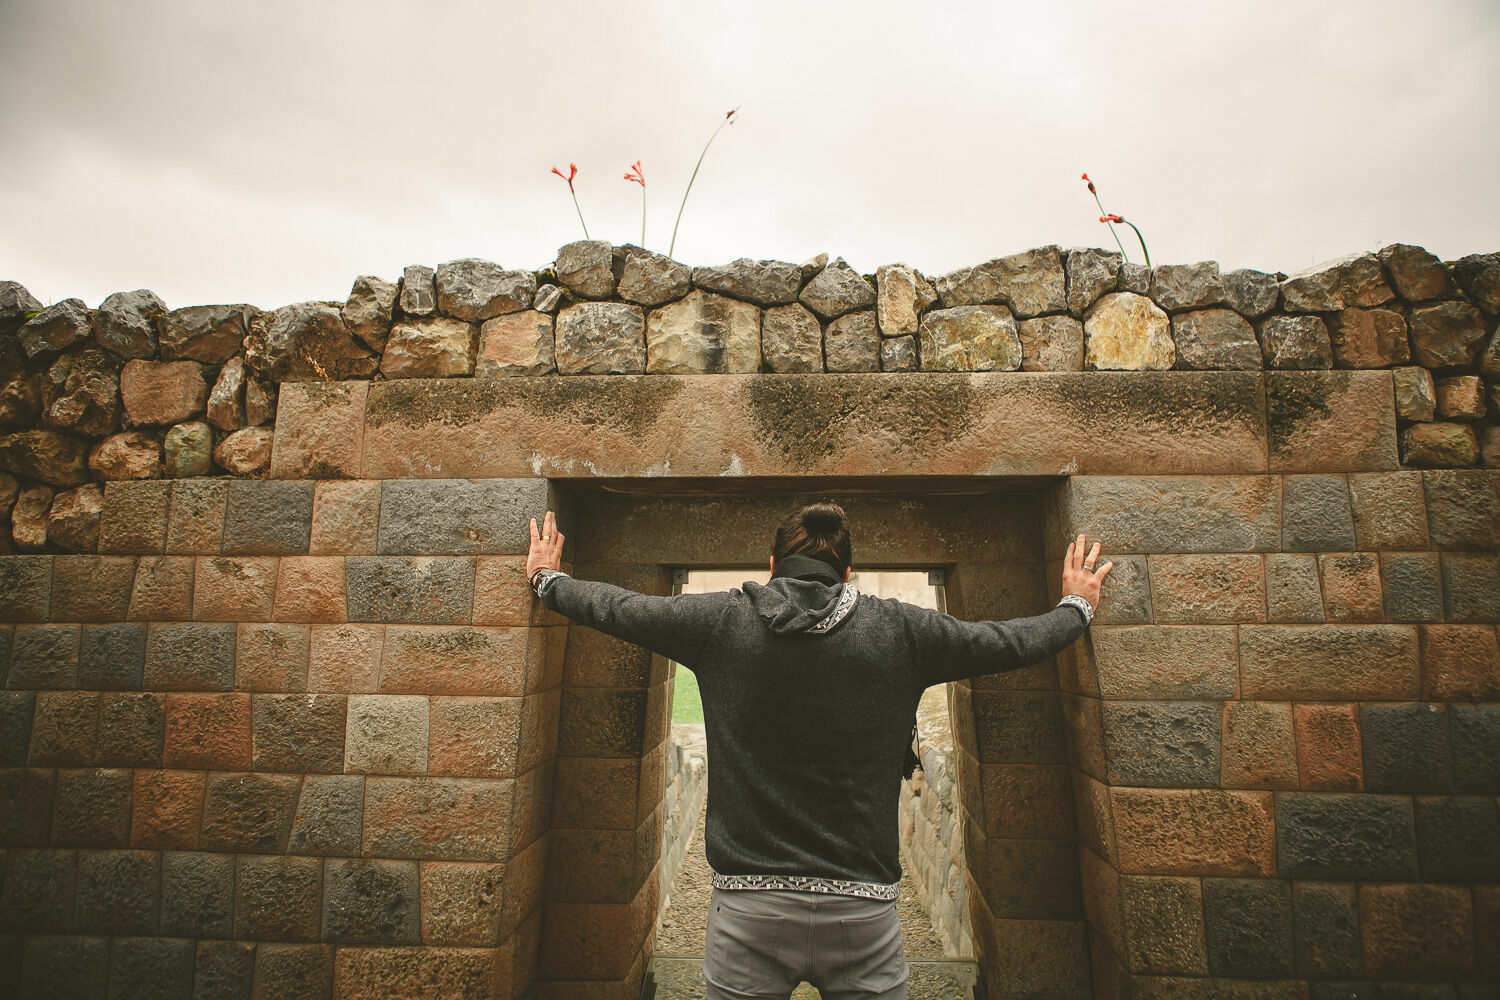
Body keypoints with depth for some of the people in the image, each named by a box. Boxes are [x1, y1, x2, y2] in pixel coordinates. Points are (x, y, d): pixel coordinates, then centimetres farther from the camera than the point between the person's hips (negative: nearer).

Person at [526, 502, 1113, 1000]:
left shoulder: (719, 620, -2)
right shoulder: (901, 629, -2)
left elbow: (613, 607, 11)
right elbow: (1010, 643, 12)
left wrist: (546, 579, 31)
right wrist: (1077, 607, 32)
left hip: (747, 907, 0)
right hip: (863, 911, 1)